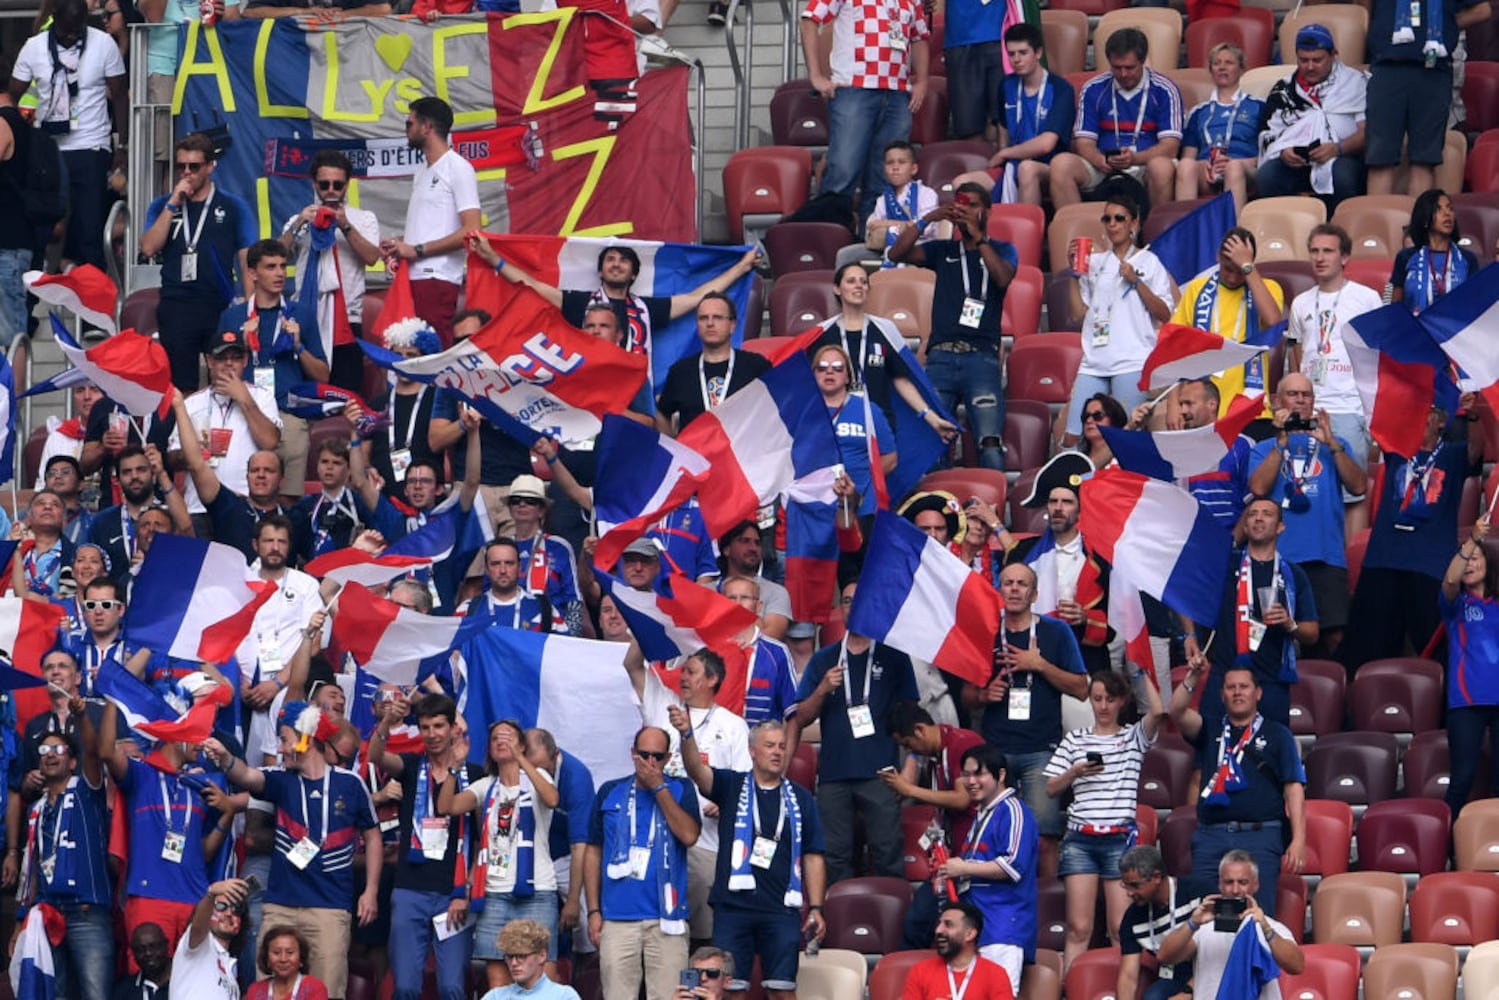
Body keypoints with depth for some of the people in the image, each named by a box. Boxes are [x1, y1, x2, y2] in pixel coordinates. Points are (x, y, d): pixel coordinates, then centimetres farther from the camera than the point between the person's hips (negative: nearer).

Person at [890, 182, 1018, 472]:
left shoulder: (1002, 250, 15)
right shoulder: (943, 250, 19)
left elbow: (1003, 278, -7)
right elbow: (897, 254, 6)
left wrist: (978, 237, -9)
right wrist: (927, 220, -2)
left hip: (981, 357, -2)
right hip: (941, 355, 2)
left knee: (991, 444, -16)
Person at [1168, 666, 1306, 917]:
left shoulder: (1277, 736, 11)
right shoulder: (1210, 732, 18)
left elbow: (1294, 788, 4)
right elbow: (1176, 712, 2)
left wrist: (1299, 840, -6)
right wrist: (1192, 678, -11)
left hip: (1260, 838, -3)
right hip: (1210, 837, 3)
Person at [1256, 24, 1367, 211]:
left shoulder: (1355, 82, 13)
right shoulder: (1283, 89, 22)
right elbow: (1267, 134, 15)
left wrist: (1338, 149, -16)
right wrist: (1283, 152, -8)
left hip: (1341, 156, -2)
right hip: (1293, 161, 2)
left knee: (1343, 177, -38)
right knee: (1265, 178, -30)